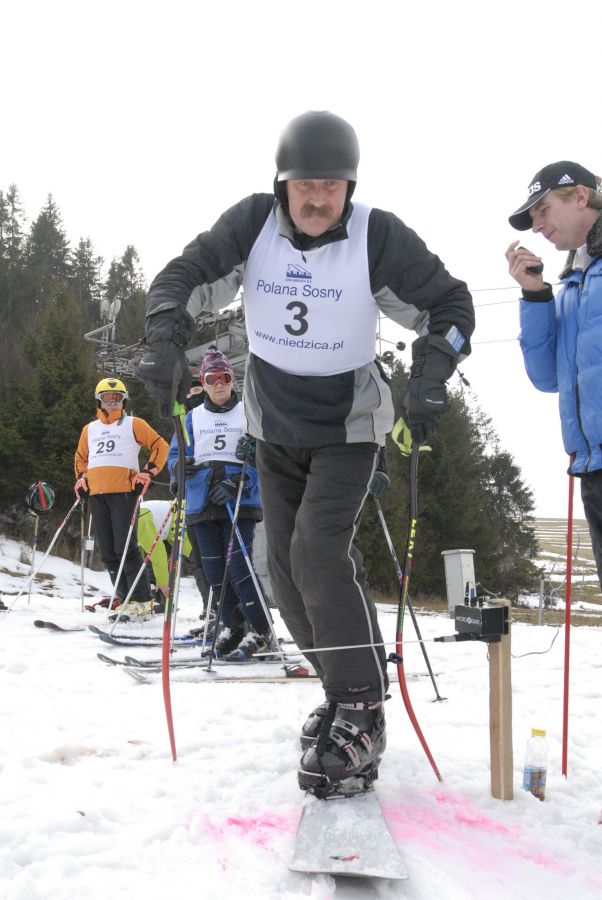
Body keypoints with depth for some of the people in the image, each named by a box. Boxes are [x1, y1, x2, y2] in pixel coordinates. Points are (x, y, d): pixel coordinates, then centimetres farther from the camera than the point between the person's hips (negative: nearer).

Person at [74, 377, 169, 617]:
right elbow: (80, 457, 33)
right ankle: (125, 599, 8)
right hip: (96, 495, 5)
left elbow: (160, 446, 6)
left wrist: (148, 473, -5)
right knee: (107, 552, 3)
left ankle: (141, 600, -7)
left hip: (123, 492, -5)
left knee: (124, 547, -14)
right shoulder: (89, 429, 22)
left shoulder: (133, 424, 9)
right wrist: (81, 479, 16)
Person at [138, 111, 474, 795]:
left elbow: (449, 303, -9)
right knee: (285, 567, 6)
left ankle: (362, 715, -10)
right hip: (274, 426, 5)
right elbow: (183, 279, -6)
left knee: (319, 552, -21)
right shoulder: (252, 225, -10)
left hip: (347, 425, -4)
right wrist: (166, 342, -24)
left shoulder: (378, 237, -17)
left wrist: (430, 375, -24)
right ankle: (346, 690, 24)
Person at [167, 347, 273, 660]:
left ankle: (261, 633, -6)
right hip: (202, 503, 4)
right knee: (214, 570, 4)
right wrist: (180, 465, -10)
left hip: (240, 502, -4)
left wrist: (237, 483, -17)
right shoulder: (193, 417, 16)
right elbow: (175, 454, 15)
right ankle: (232, 627, 18)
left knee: (238, 566, -13)